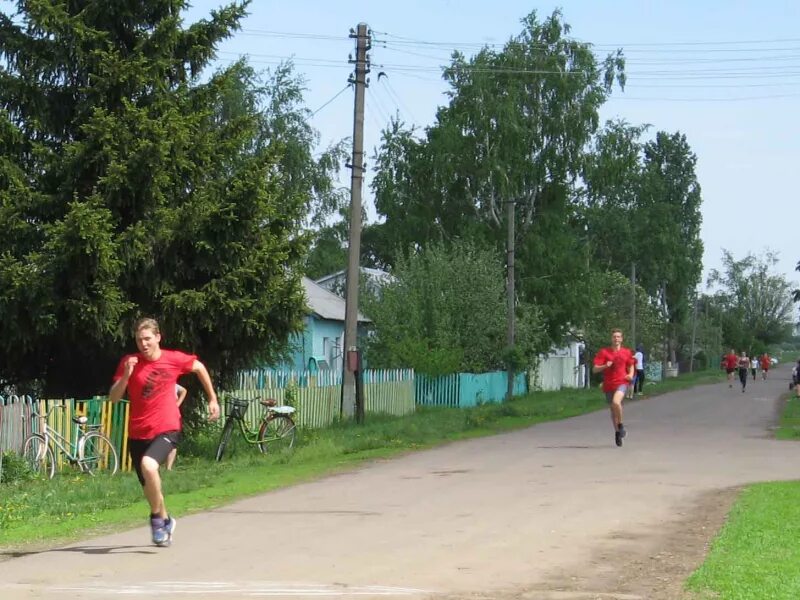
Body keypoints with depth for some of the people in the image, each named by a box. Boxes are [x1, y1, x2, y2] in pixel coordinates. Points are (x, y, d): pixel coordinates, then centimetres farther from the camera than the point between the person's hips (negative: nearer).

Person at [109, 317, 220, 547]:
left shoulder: (174, 359, -5)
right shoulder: (129, 362, -4)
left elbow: (199, 367, 15)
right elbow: (113, 397, -8)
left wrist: (213, 399, 16)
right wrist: (126, 375, -24)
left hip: (166, 429, -3)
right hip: (138, 433, 3)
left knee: (148, 465, -31)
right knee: (148, 487, 13)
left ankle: (157, 517, -12)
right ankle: (165, 520, 43)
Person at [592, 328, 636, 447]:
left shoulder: (627, 352, 6)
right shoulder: (604, 352, 0)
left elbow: (631, 365, 23)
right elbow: (594, 369, -3)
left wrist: (630, 374, 2)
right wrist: (605, 366, -21)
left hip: (622, 382, -2)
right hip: (609, 384, 2)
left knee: (616, 402, -29)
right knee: (613, 410, 11)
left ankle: (621, 425, -8)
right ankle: (617, 433, 29)